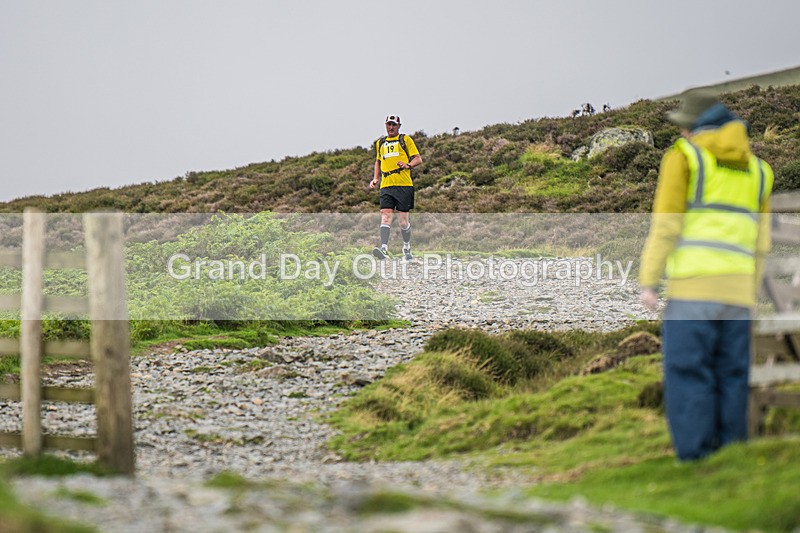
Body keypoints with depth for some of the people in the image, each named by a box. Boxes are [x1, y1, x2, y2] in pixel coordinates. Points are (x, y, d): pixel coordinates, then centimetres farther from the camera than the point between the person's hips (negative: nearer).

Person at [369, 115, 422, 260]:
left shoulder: (405, 139, 6)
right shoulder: (380, 143, 20)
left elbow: (418, 159, 2)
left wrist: (407, 165, -17)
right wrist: (375, 178, 21)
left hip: (403, 184, -3)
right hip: (386, 185, 3)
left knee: (403, 218, 0)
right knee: (385, 215, -14)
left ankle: (407, 248, 20)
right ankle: (384, 249, -25)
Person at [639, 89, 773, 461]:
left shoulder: (683, 156, 1)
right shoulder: (756, 169, 19)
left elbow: (665, 224, -7)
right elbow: (759, 243, 18)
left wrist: (648, 282, -6)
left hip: (692, 284, -5)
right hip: (737, 290, 5)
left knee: (688, 379, -6)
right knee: (730, 382, 6)